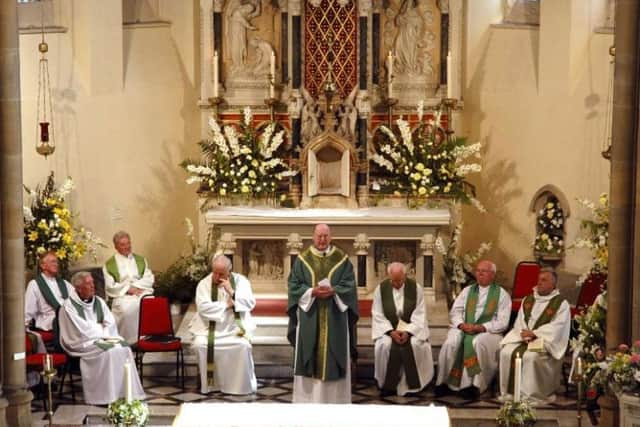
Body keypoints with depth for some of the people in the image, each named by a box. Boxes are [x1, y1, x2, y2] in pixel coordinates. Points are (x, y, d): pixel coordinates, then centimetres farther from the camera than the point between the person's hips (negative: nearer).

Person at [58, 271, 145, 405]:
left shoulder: (98, 301, 11)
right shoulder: (69, 306, -9)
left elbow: (110, 322, 5)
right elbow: (82, 330, -14)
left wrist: (104, 335, -14)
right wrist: (102, 331, -7)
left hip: (101, 339, 6)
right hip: (83, 342, -6)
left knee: (124, 348, -21)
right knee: (109, 352, -31)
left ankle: (128, 393, -20)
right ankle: (108, 397, -26)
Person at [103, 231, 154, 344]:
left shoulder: (141, 260, 20)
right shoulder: (109, 265, 10)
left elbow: (149, 279, 11)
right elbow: (110, 286, 1)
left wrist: (136, 286, -7)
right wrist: (128, 289, -11)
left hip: (142, 293, 2)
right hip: (122, 296, -2)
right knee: (127, 308, -36)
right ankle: (130, 341, -29)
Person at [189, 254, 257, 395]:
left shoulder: (241, 281, 2)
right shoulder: (204, 284, 0)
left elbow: (250, 303, -8)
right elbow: (203, 307, -14)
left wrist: (232, 292, -18)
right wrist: (226, 305, -13)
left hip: (235, 328, 0)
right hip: (209, 327, 0)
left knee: (242, 346, -29)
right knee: (200, 345, -28)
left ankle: (241, 385, -10)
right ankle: (207, 383, -8)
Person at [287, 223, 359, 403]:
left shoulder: (342, 259, 3)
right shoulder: (302, 259, 3)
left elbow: (349, 286, 0)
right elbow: (294, 285, 0)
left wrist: (333, 291, -18)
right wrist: (312, 292, -16)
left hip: (335, 316, 0)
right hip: (309, 316, 0)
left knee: (334, 354, 1)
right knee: (310, 353, 1)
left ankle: (334, 397, 8)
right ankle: (308, 397, 7)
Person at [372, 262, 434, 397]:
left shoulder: (416, 288, -3)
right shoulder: (381, 289, -1)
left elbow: (419, 315, -6)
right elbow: (378, 315, -3)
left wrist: (408, 331, -21)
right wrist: (391, 331, -18)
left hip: (411, 329, 0)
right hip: (388, 329, 0)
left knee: (415, 344, -31)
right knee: (385, 345, -31)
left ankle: (412, 385, -14)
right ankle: (388, 385, -14)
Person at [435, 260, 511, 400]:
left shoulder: (502, 294, 8)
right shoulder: (467, 291, 20)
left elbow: (502, 322, -2)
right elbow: (454, 312, 12)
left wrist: (481, 327, -16)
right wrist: (462, 325, -10)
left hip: (488, 331, -3)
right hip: (463, 328, 3)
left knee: (478, 342, -37)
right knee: (451, 343, -29)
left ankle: (474, 385, -33)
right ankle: (444, 382, -21)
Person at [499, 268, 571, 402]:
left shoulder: (561, 303, -1)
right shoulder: (527, 300, 17)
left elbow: (557, 327, -12)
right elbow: (519, 322, 11)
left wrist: (534, 333, -18)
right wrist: (524, 334, -11)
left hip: (546, 342, -5)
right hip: (523, 339, 5)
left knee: (531, 356, -34)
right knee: (506, 352, -21)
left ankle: (530, 395, -25)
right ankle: (509, 393, -15)